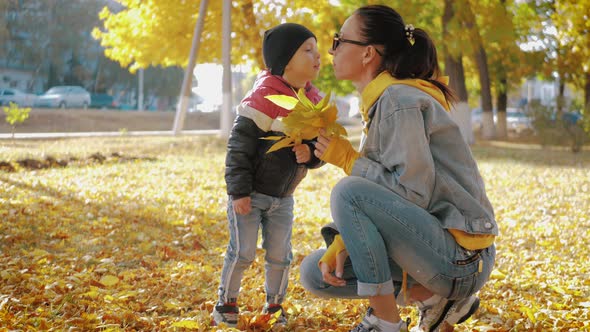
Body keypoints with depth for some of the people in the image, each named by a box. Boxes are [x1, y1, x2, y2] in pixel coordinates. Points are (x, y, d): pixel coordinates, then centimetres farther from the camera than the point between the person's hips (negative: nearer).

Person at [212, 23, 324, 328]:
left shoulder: (314, 103, -1)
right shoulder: (263, 98, -20)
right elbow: (238, 147, -18)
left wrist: (310, 154, -18)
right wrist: (238, 192, -19)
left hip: (283, 198, 6)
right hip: (249, 194, -6)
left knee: (280, 256, 8)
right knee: (243, 252, -3)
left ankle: (274, 307, 25)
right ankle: (226, 303, 16)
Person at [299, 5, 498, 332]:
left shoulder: (400, 102, -16)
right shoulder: (377, 104, 13)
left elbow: (413, 192, -23)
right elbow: (376, 201, 13)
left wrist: (348, 159, -13)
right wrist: (341, 243, -3)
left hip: (461, 257, -10)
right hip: (430, 243, 10)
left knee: (346, 191, -27)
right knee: (314, 272, 8)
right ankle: (429, 296, 6)